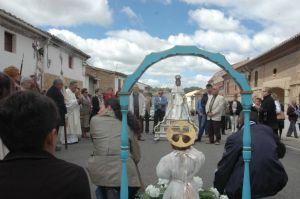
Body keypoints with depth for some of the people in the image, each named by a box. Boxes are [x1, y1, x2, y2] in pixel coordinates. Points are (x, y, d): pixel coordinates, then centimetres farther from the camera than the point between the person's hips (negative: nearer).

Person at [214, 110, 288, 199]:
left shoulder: (234, 138, -3)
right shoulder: (268, 129, 7)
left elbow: (224, 167, 1)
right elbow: (281, 152, 22)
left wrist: (218, 190, 15)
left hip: (249, 186, -3)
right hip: (276, 182, 4)